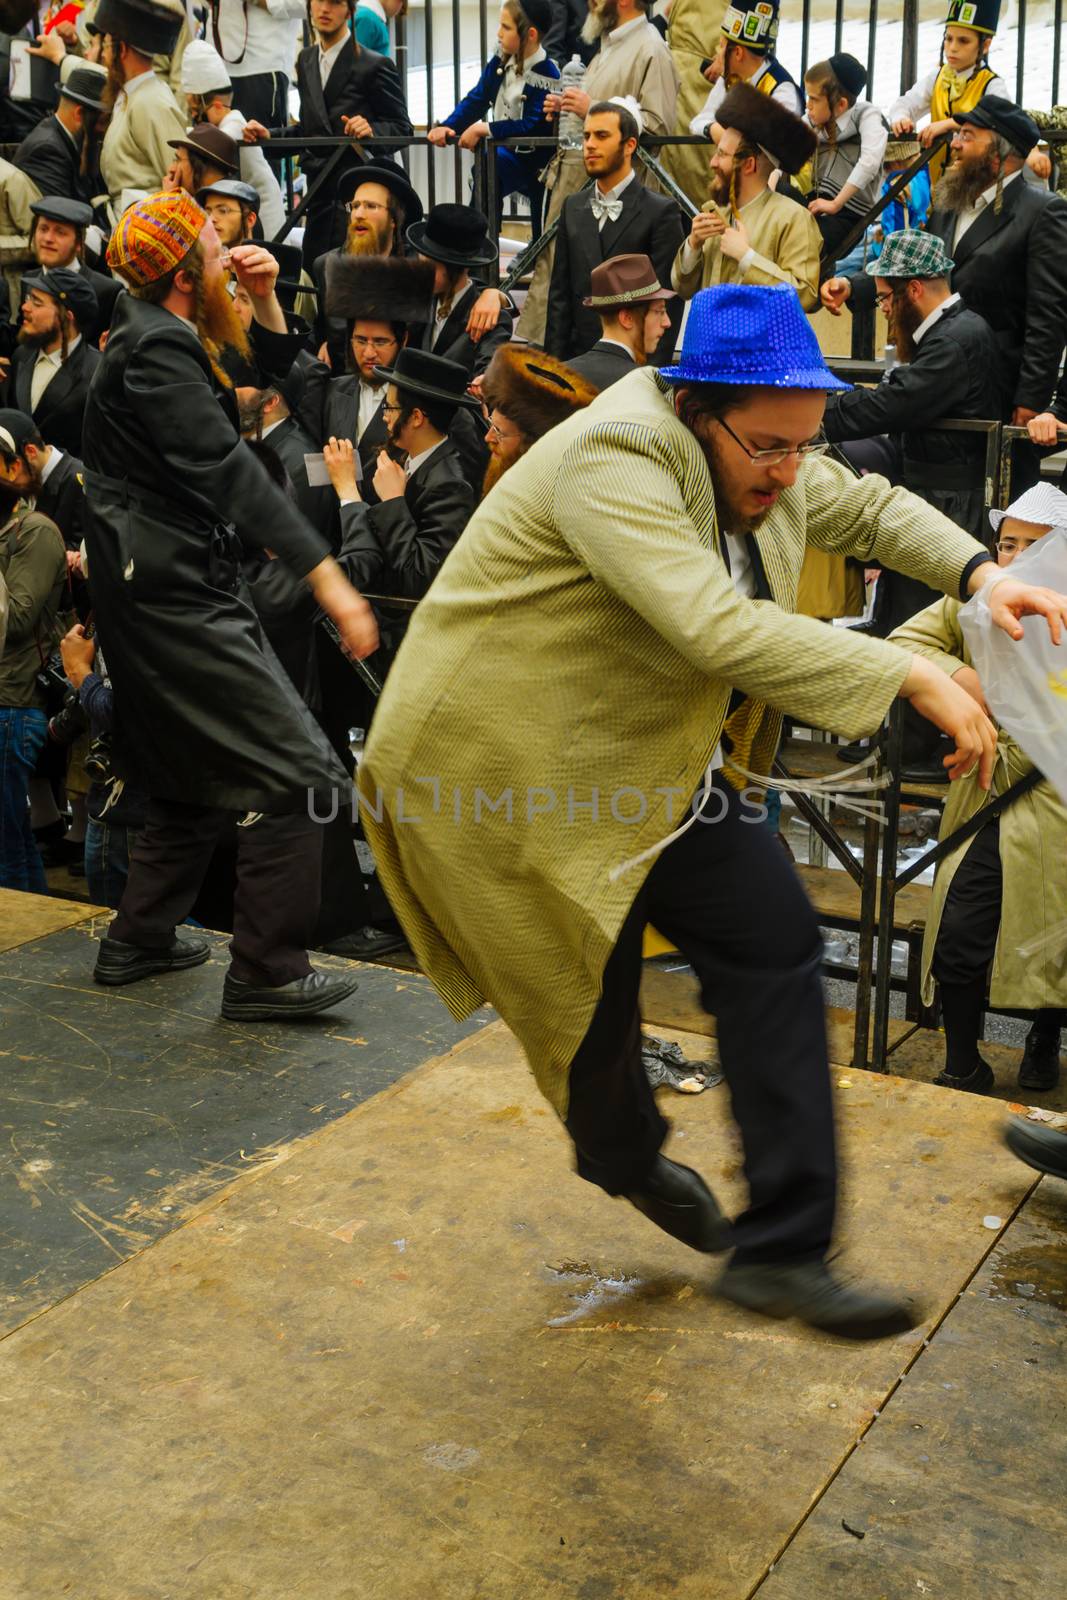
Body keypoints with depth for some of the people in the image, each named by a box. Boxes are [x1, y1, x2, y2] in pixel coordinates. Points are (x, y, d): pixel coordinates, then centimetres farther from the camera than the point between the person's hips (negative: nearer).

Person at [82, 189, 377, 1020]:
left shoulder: (168, 334, 13)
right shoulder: (155, 350, -18)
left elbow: (273, 361, 26)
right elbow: (232, 470, -28)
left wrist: (264, 294, 5)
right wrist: (327, 576, -34)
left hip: (179, 585, 11)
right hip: (175, 592, -11)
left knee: (196, 776, 21)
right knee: (300, 775, -11)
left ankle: (138, 941, 30)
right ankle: (266, 974, -6)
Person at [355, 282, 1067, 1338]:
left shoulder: (749, 455, 0)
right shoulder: (610, 463, -28)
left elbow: (867, 507, 16)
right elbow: (716, 627, -40)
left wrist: (980, 574, -2)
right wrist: (911, 679, -38)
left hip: (655, 760, 8)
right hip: (512, 769, -8)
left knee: (772, 945, -4)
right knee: (586, 1004, 6)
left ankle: (781, 1250, 3)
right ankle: (625, 1158, 42)